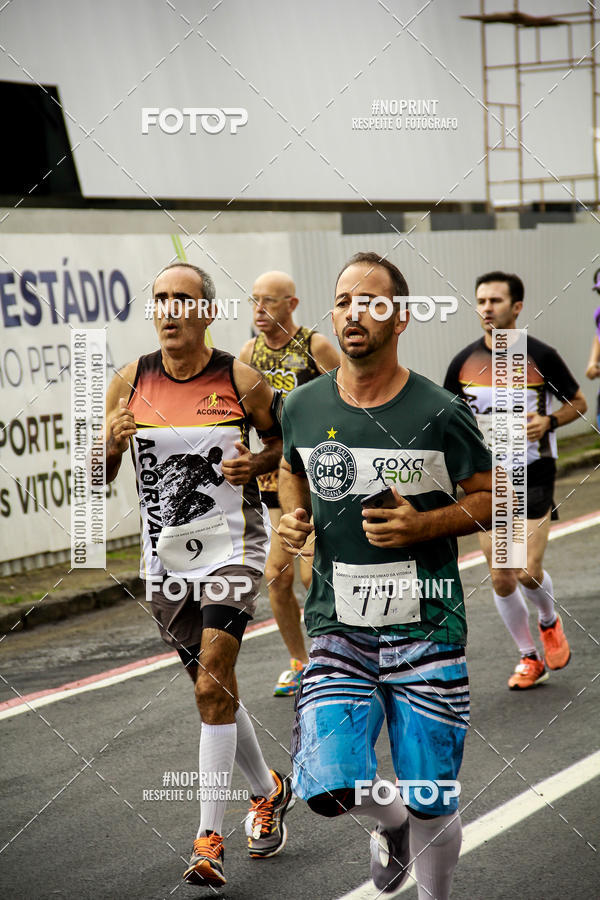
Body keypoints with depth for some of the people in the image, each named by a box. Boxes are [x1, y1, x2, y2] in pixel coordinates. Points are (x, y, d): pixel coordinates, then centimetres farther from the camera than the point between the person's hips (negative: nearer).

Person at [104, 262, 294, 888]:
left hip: (231, 547, -4)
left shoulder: (240, 381, -7)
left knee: (213, 683, -16)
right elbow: (97, 477, 5)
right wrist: (112, 444, -17)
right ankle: (267, 791, 38)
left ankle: (209, 838, -11)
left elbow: (285, 438, 8)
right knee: (214, 688, 14)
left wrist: (254, 465, -13)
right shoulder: (130, 382, 0)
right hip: (165, 553, 4)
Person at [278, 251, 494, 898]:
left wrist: (422, 525, -14)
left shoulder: (439, 415, -7)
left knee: (433, 808, 5)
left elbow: (491, 499, 3)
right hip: (338, 628, 2)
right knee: (328, 788, -15)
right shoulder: (303, 408, 2)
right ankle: (390, 818, 21)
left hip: (426, 630, -2)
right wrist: (293, 515, 2)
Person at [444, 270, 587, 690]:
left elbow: (578, 403, 2)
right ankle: (530, 659, 21)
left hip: (534, 475, -3)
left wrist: (548, 422, -16)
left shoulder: (541, 356, -9)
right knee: (501, 579, 3)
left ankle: (550, 621, 23)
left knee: (528, 571, -12)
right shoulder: (465, 362, 0)